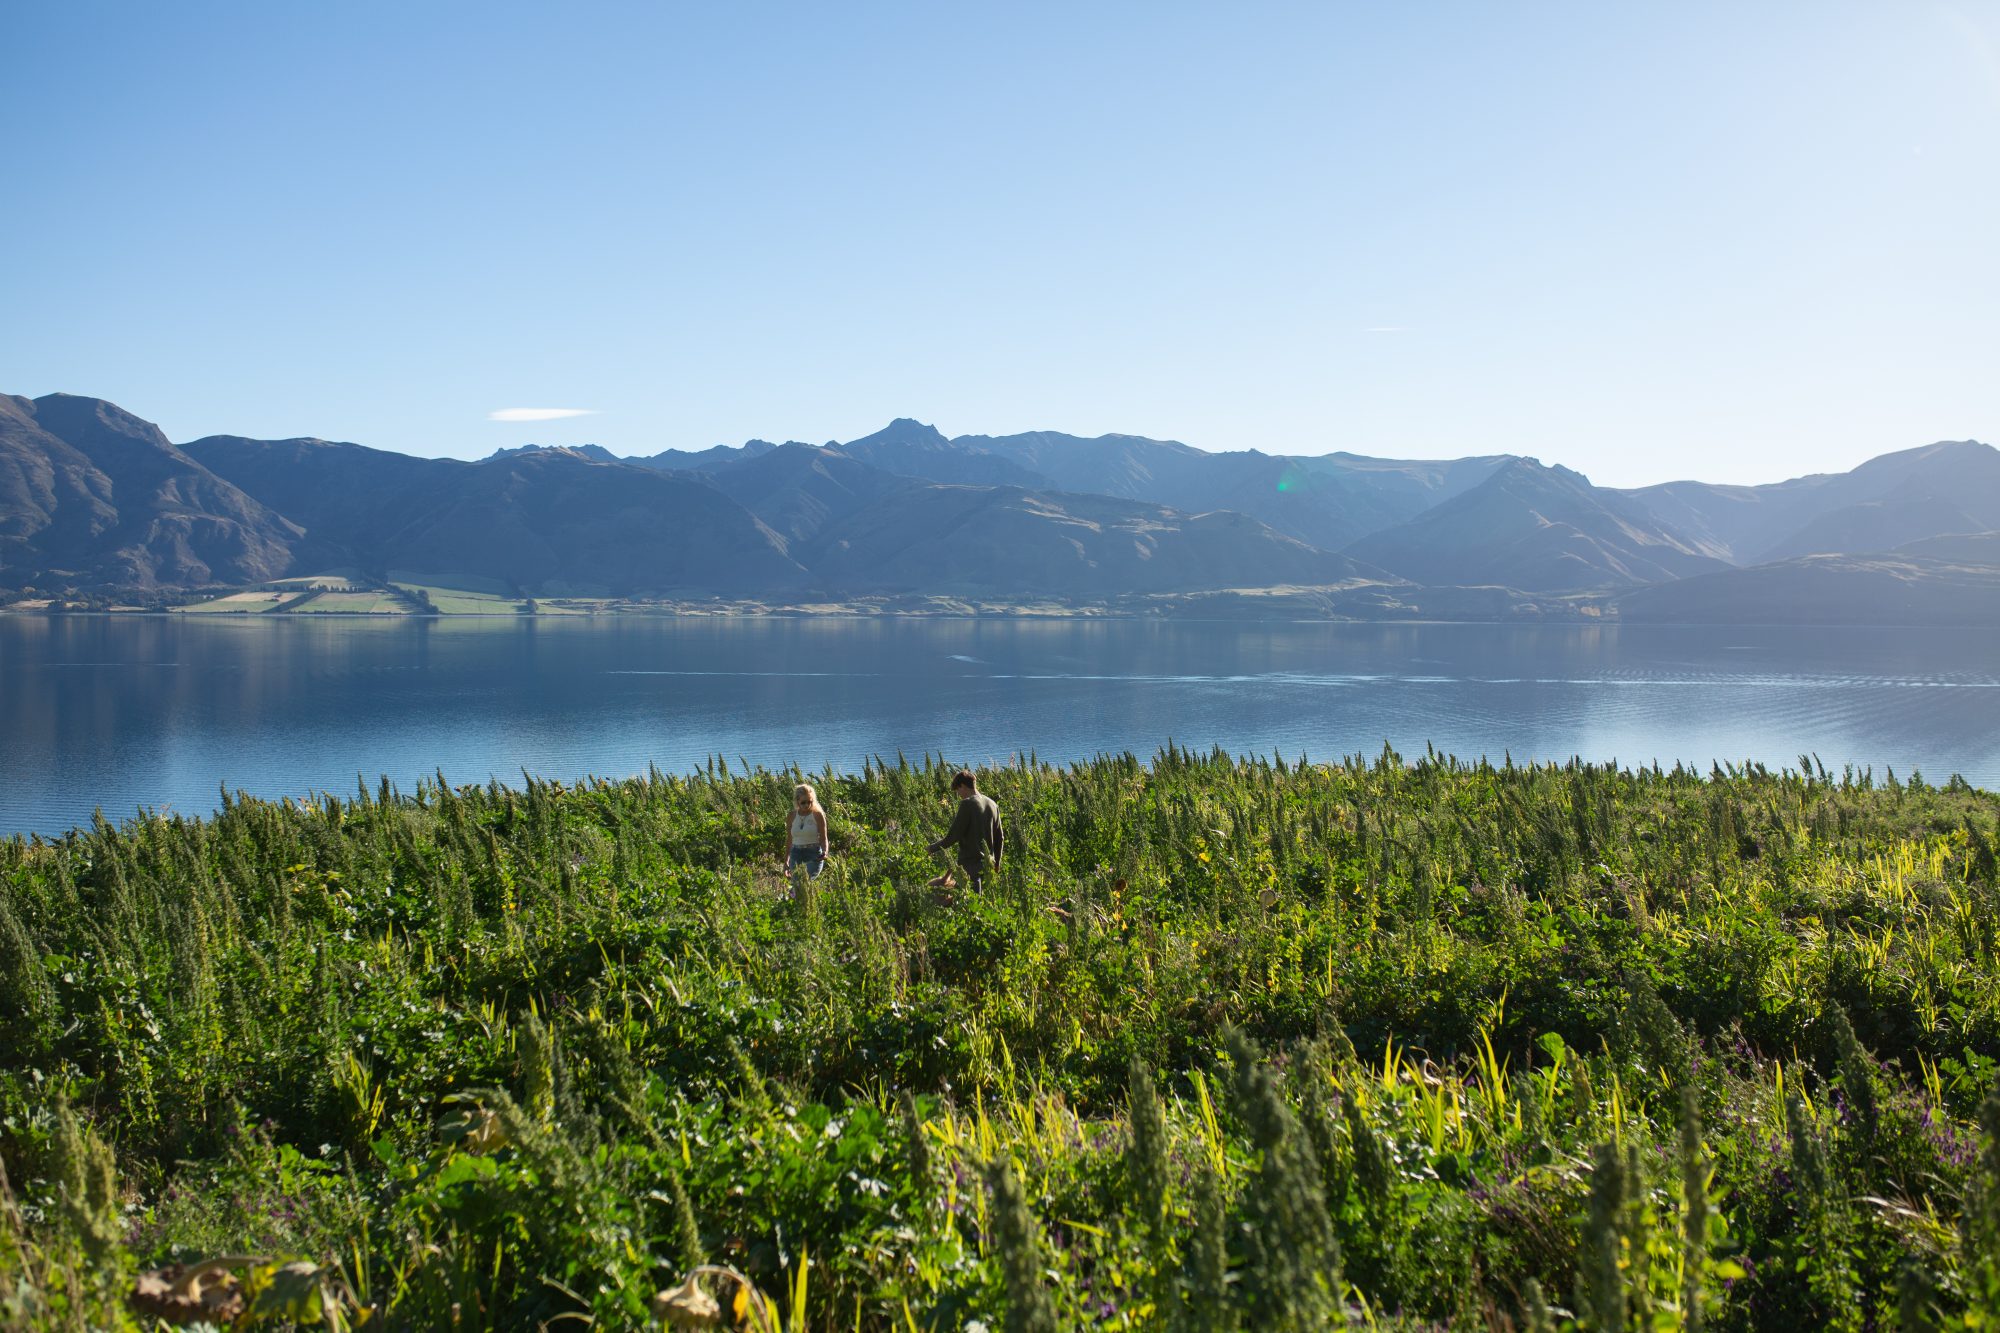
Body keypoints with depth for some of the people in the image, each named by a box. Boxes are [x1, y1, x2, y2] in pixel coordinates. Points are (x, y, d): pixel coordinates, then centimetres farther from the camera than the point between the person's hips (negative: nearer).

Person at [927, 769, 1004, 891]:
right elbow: (1000, 838, 15)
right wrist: (996, 863, 25)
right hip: (988, 865, 7)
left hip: (971, 863, -7)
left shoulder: (967, 804, -12)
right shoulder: (992, 804, 10)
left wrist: (932, 848, -1)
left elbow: (953, 836, -14)